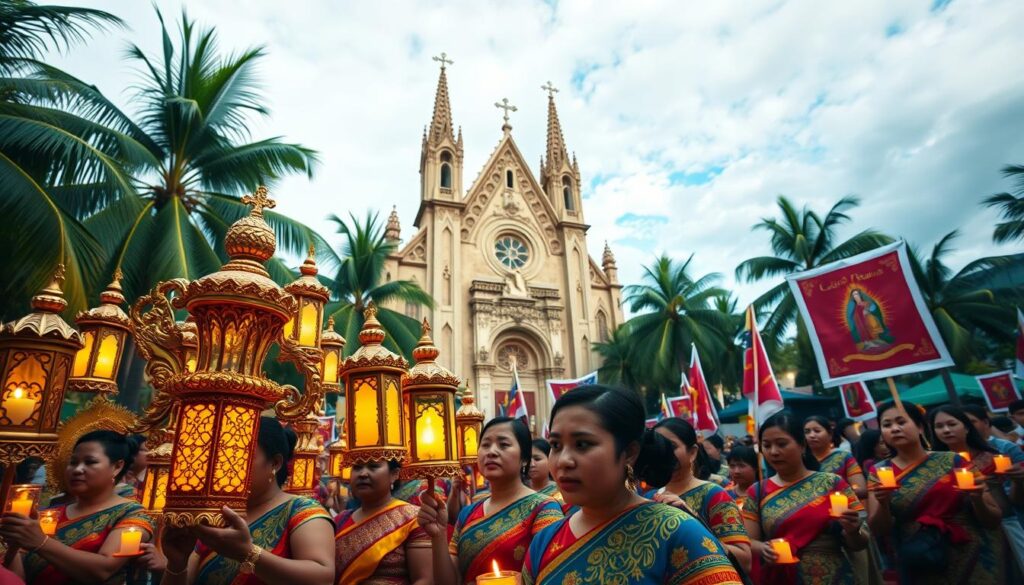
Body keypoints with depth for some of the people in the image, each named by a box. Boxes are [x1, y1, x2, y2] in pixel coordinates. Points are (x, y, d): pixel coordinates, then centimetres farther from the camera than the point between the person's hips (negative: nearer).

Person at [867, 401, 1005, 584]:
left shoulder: (952, 461, -5)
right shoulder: (878, 472, -5)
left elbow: (994, 520, 1)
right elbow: (878, 531, -7)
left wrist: (977, 499, -19)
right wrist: (883, 504, -26)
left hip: (973, 563, 1)